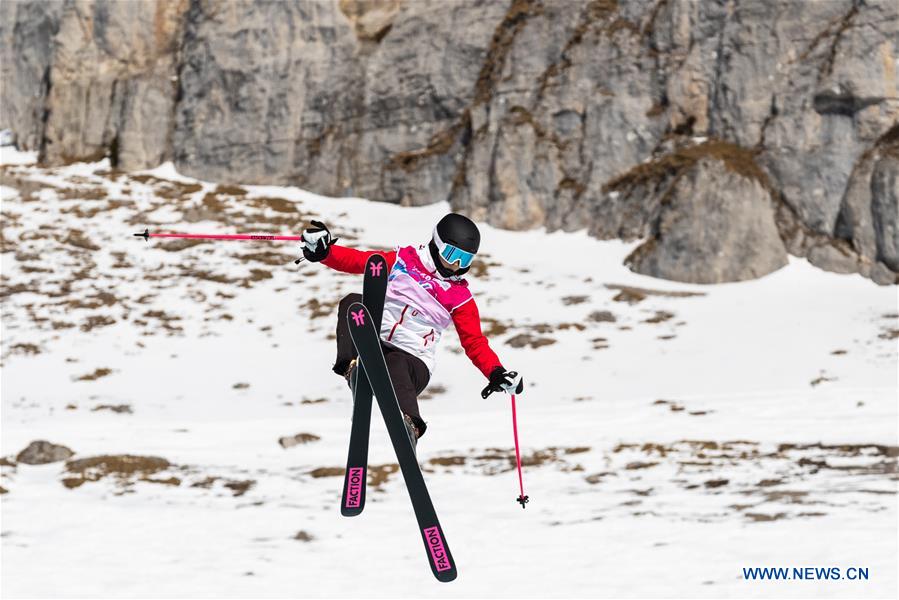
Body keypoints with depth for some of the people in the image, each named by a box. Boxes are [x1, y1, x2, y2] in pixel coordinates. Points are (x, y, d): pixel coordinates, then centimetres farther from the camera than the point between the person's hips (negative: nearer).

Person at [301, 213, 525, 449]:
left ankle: (408, 426, -53)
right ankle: (354, 365, -45)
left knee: (396, 366, -38)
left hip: (413, 361, -1)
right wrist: (323, 251, -9)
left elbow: (474, 342, 10)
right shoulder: (403, 259, 12)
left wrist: (496, 373, -7)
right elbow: (355, 261, 10)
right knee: (353, 302, -25)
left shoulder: (460, 296, 11)